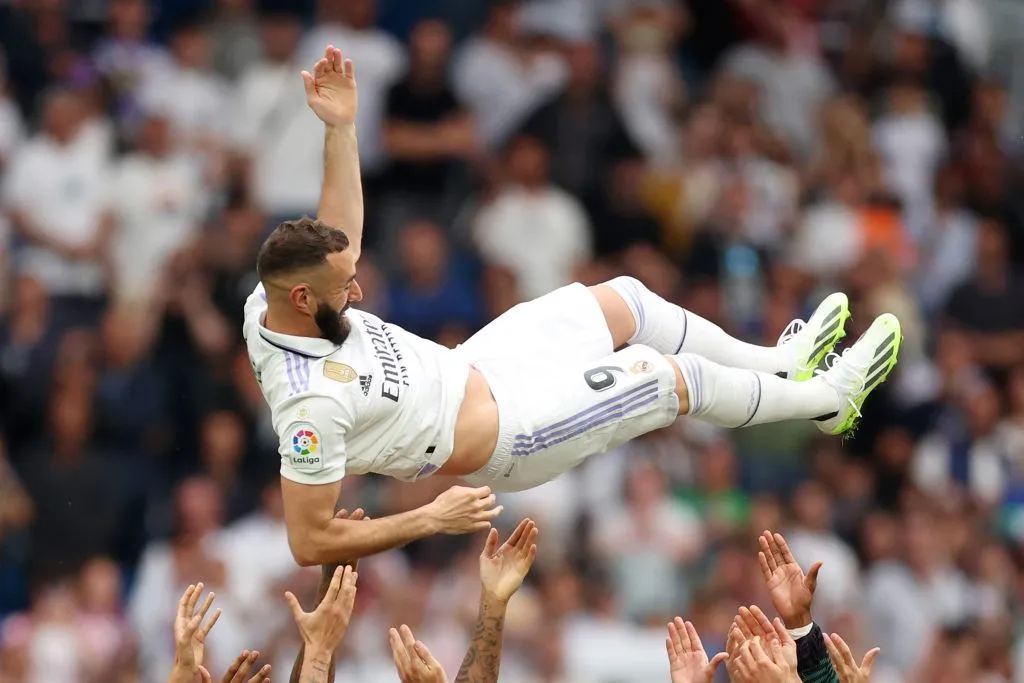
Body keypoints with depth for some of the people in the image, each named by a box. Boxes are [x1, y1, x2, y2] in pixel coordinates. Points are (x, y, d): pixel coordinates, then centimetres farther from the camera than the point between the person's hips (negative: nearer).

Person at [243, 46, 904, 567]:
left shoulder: (271, 302, -15)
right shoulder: (313, 403, -38)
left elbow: (339, 237, 0)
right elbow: (310, 542, -35)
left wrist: (341, 127, -11)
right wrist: (431, 519, -30)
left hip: (465, 370, 9)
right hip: (498, 437, -8)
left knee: (624, 299, 14)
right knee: (676, 378, 1)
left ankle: (781, 360, 36)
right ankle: (829, 397, 28)